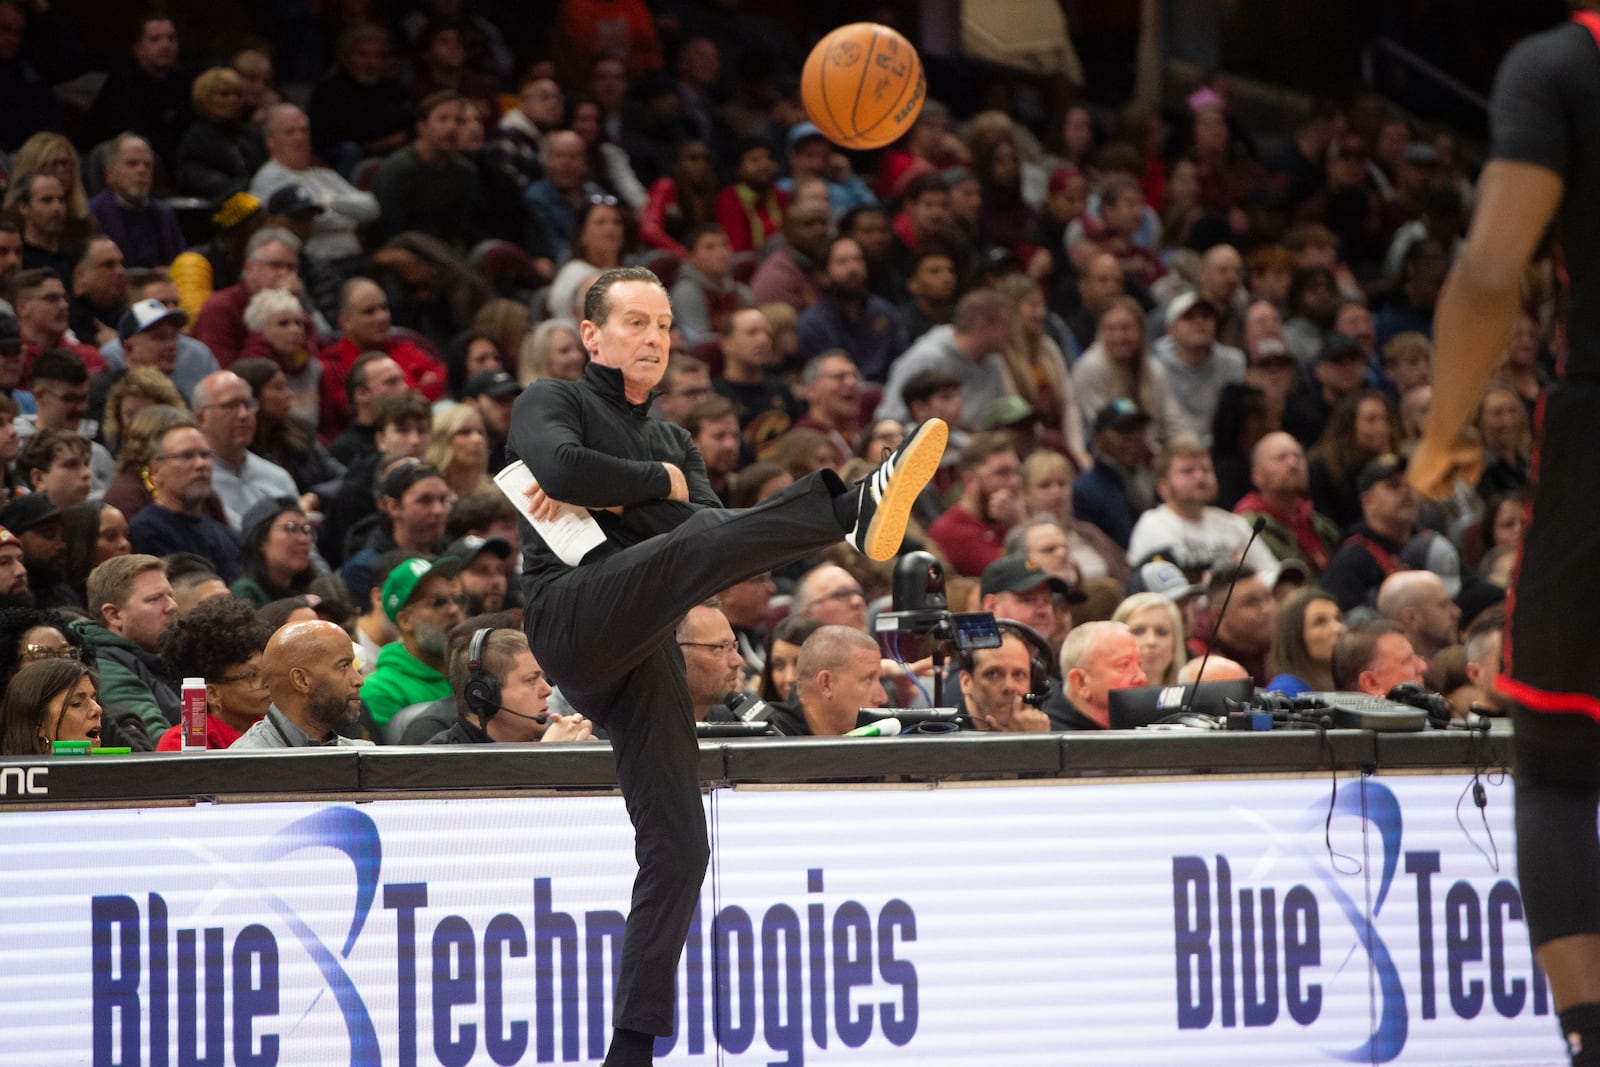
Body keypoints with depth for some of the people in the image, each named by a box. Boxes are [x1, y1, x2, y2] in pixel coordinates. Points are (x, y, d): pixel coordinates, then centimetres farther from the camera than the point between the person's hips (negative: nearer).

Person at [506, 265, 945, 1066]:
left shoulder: (671, 441, 30)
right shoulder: (552, 401, 12)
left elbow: (712, 528, 10)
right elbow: (561, 467, -13)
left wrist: (608, 492, -2)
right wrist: (661, 483, 0)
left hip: (644, 656, 7)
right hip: (574, 614, -7)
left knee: (677, 852, 0)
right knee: (696, 545, -32)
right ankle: (853, 510, -59)